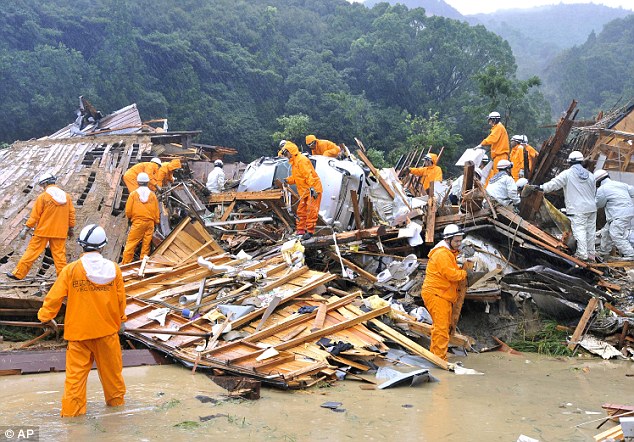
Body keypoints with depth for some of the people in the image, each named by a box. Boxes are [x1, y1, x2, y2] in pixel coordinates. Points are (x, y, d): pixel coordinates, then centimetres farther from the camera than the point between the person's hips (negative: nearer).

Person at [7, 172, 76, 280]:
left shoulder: (43, 197, -8)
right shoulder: (66, 196, 5)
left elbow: (35, 216, -8)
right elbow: (71, 213, 10)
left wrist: (26, 229, -1)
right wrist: (71, 228, 20)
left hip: (43, 231, -4)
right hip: (60, 232, 4)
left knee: (32, 251, 2)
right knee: (59, 254, 7)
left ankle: (18, 273, 7)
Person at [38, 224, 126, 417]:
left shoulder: (71, 270, -11)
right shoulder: (113, 269, -5)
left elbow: (55, 296, -5)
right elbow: (121, 299, 4)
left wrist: (46, 316, 12)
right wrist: (121, 319, 21)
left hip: (78, 329, -2)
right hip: (107, 328, 2)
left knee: (76, 371, 4)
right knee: (111, 367, 17)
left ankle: (72, 409, 5)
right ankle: (116, 399, 31)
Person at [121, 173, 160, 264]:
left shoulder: (133, 194, -3)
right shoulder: (152, 195, 3)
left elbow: (128, 211, -1)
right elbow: (156, 211, 9)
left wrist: (131, 217, 20)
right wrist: (156, 221, 23)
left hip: (137, 222, -2)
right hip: (150, 222, 2)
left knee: (131, 243, 1)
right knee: (146, 244, 7)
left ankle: (125, 263, 0)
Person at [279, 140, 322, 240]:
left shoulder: (301, 160, -16)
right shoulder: (293, 162, 17)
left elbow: (308, 174, -25)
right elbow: (295, 177, 22)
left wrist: (312, 187, -33)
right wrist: (287, 180, 5)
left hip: (313, 189, -11)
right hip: (304, 192, 11)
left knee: (311, 211, -11)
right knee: (301, 211, 12)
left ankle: (310, 231, -10)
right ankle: (300, 230, 18)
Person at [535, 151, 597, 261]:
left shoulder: (567, 174, -6)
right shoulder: (590, 175, 12)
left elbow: (554, 183, -5)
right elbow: (594, 192, 19)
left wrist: (542, 188, 5)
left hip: (578, 209, -6)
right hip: (591, 207, 6)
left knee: (579, 230, -5)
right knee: (590, 230, 10)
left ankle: (582, 254, -8)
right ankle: (591, 254, 17)